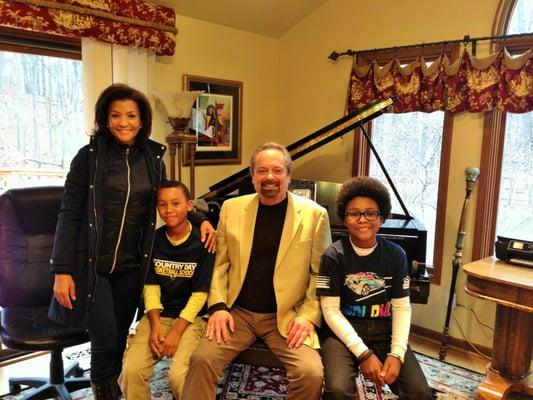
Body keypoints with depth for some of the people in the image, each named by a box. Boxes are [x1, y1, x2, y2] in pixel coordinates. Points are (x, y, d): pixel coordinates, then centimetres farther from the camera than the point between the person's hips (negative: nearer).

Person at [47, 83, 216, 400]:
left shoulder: (153, 159, 2)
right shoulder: (89, 156, -7)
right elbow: (69, 215, -7)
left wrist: (201, 219, -2)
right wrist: (62, 270, -11)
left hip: (130, 267, 3)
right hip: (90, 265, -3)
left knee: (119, 338, 13)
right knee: (106, 339, -4)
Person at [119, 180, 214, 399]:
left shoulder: (202, 242, -8)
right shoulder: (153, 240, 3)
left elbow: (199, 294, -8)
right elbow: (151, 286, 4)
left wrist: (176, 331, -14)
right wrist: (155, 326, -9)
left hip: (191, 318, -3)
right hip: (158, 316, 3)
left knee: (178, 376, -23)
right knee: (131, 370, -18)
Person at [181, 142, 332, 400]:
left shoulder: (314, 215, -3)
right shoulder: (231, 208, 4)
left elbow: (321, 274, 1)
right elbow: (220, 264, 8)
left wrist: (309, 316, -10)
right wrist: (218, 306, -4)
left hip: (287, 316, -1)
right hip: (237, 312, 2)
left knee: (311, 373, -21)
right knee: (202, 359, -20)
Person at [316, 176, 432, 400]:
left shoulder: (396, 255, 1)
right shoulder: (334, 256, -8)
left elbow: (402, 307, 1)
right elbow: (331, 310, -10)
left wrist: (396, 354, -12)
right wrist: (364, 354, -17)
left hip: (383, 331, 3)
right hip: (343, 331, -2)